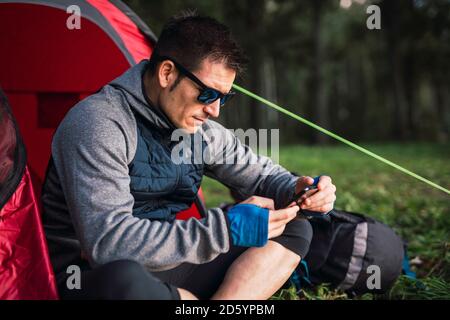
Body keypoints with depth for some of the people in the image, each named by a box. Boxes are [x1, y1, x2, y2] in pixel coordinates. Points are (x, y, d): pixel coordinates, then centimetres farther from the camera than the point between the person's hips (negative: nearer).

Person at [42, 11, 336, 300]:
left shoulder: (201, 130, 1)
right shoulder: (97, 124, -21)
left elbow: (259, 171, 15)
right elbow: (108, 242, -30)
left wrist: (296, 190, -10)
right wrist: (225, 228, -32)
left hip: (166, 269, 7)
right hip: (98, 279, -7)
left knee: (295, 230, 1)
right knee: (121, 280, -44)